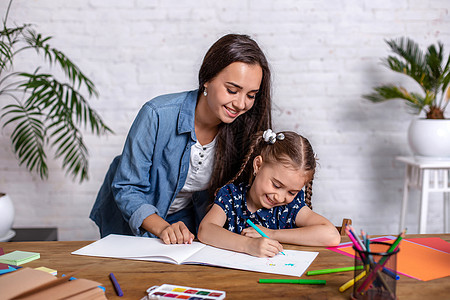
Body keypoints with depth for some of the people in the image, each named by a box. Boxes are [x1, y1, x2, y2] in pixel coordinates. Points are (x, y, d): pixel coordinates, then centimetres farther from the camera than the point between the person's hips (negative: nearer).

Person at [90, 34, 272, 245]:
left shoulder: (242, 127, -14)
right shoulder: (157, 115, -25)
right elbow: (127, 188, -18)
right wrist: (162, 228, -32)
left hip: (185, 221, 3)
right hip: (131, 222, -2)